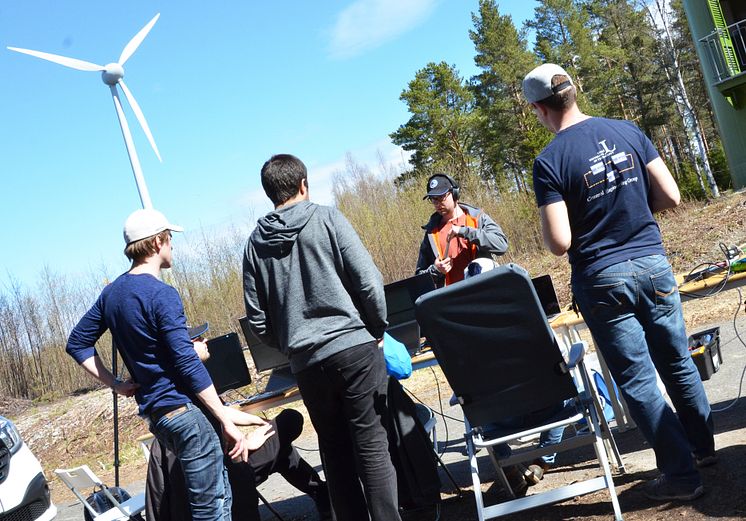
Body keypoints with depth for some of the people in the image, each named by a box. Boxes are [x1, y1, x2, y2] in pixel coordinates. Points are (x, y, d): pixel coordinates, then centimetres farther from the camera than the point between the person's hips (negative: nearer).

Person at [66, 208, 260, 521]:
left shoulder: (112, 293, 10)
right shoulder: (161, 295, -15)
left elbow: (77, 343, 17)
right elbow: (187, 363, -19)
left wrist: (115, 384, 10)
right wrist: (227, 422, -16)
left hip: (153, 410, 9)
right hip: (182, 408, -9)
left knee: (220, 491, 19)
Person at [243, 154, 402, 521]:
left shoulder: (255, 244, 8)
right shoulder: (327, 219, -2)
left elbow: (257, 320, 9)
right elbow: (369, 284, -6)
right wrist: (377, 331, 8)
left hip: (306, 364, 3)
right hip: (354, 346, -3)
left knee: (335, 450, 14)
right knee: (371, 445, 1)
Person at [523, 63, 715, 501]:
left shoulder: (549, 162, -13)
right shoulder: (627, 131, 1)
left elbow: (559, 243, -16)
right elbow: (671, 197, 1)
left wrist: (552, 223, 5)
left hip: (603, 280, -5)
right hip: (654, 264, 5)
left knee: (637, 379, 6)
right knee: (678, 362, 20)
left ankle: (681, 473, 14)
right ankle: (703, 445, 36)